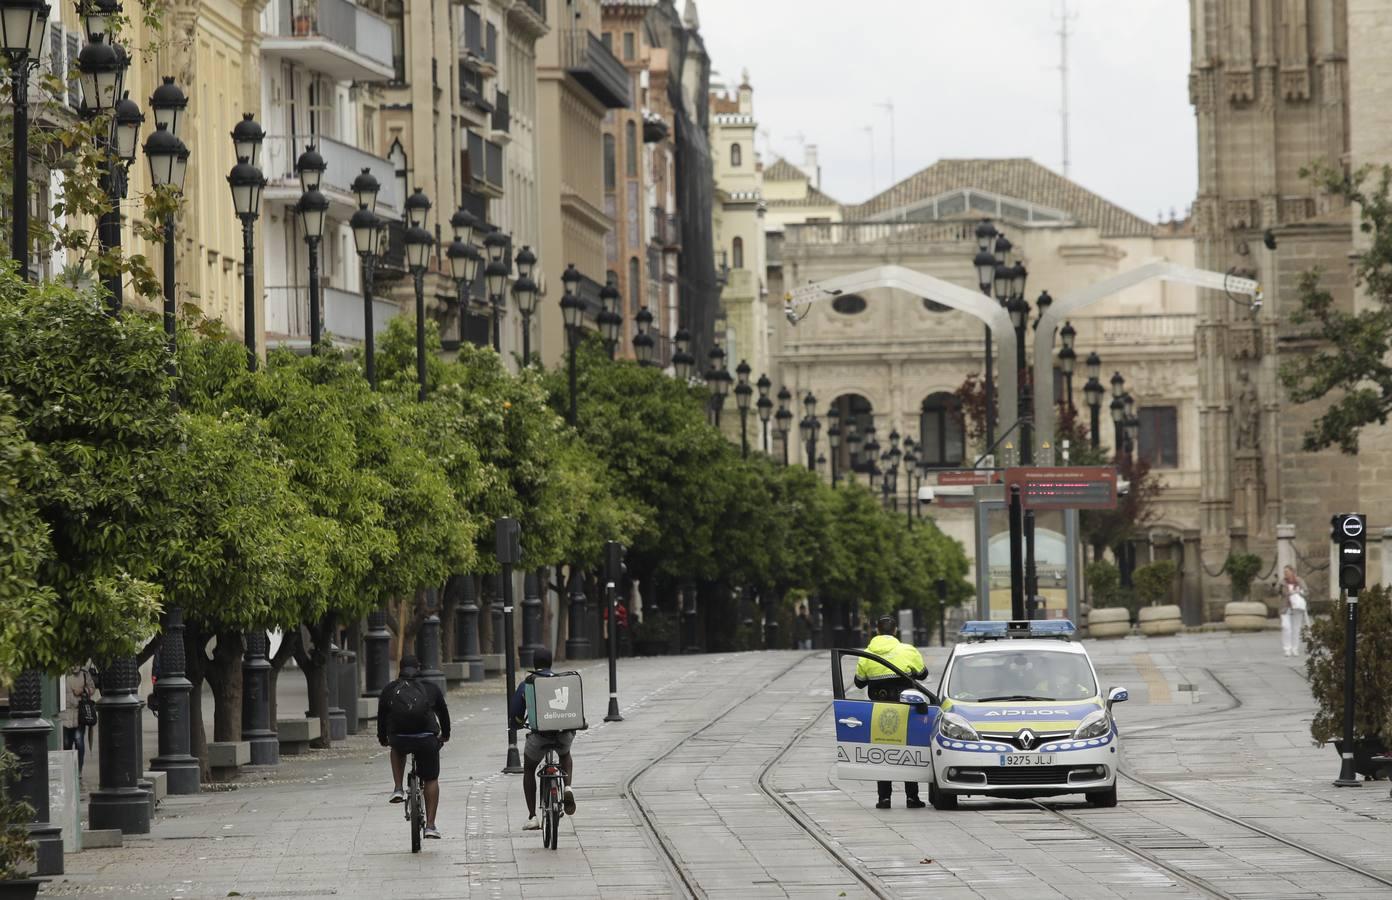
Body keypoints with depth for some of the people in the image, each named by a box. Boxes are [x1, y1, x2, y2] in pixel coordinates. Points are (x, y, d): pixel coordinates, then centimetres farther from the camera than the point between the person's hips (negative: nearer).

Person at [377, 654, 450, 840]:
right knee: (431, 780, 15)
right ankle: (430, 825, 11)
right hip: (426, 739, 0)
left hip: (399, 739, 0)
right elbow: (443, 713, 26)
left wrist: (382, 738, 38)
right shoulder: (431, 688, 14)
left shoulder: (389, 690, 13)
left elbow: (382, 716, 20)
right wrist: (445, 734, 44)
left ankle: (398, 789, 22)